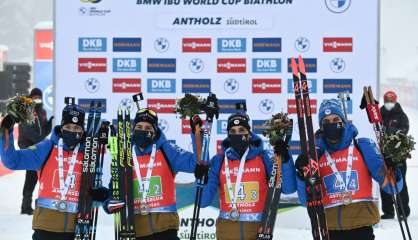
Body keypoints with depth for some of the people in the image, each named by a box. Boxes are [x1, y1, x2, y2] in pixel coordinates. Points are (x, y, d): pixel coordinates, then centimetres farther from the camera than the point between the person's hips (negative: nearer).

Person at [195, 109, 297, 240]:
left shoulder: (264, 157, 1)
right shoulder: (219, 161, 4)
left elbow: (288, 188, -8)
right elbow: (203, 201, 0)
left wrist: (285, 160, -20)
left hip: (258, 228, -1)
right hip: (227, 229, 1)